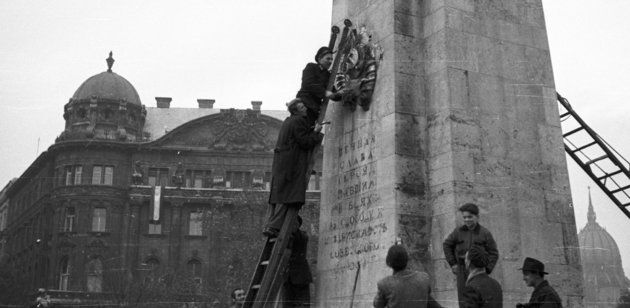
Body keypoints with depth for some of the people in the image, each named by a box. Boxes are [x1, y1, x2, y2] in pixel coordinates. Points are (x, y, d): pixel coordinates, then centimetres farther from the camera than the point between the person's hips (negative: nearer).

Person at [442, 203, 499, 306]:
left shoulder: (485, 233, -2)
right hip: (462, 270, 2)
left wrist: (487, 270, -7)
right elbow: (447, 245, 15)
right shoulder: (458, 231, 3)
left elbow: (494, 253, 2)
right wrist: (452, 263, 9)